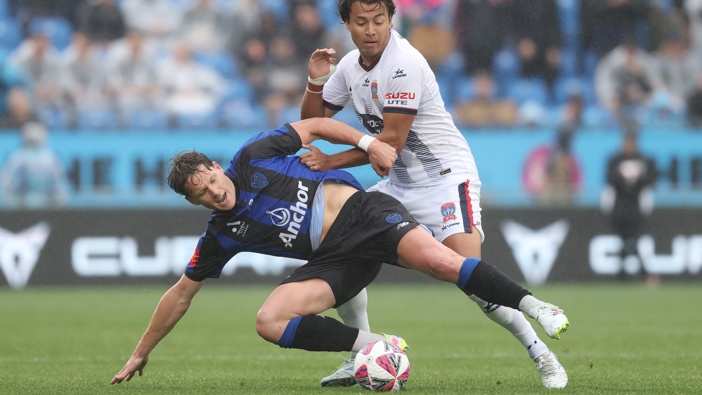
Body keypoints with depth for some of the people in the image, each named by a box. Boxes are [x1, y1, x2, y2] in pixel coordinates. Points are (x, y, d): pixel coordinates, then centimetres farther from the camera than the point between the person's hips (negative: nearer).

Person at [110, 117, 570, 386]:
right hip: (335, 258, 3)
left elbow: (314, 126, 10)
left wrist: (368, 142, -2)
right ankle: (377, 344, -19)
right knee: (270, 321, -22)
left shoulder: (253, 157, -1)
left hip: (361, 210, -3)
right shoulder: (221, 236, 6)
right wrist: (141, 353, 16)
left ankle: (534, 306, -19)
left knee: (441, 261, -28)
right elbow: (181, 294, 15)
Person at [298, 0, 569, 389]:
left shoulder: (405, 64, -20)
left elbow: (390, 141, -21)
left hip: (446, 176, -8)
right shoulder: (350, 65, 4)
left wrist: (330, 162, -19)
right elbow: (311, 123, 12)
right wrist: (315, 83, -7)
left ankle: (541, 355, -13)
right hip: (399, 182, 8)